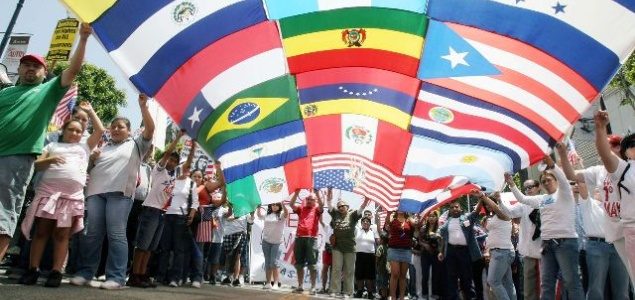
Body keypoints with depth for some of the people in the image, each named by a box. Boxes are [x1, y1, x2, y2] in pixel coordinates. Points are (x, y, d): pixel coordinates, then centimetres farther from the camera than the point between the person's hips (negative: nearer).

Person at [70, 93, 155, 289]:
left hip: (120, 193, -4)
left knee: (116, 234, -9)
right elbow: (90, 166, 27)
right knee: (91, 234, 1)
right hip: (96, 192, 4)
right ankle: (85, 273, 8)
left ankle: (116, 277, -9)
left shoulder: (136, 145, 15)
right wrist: (91, 159, 6)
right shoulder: (103, 147, 28)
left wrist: (143, 106, -5)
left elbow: (150, 129, 2)